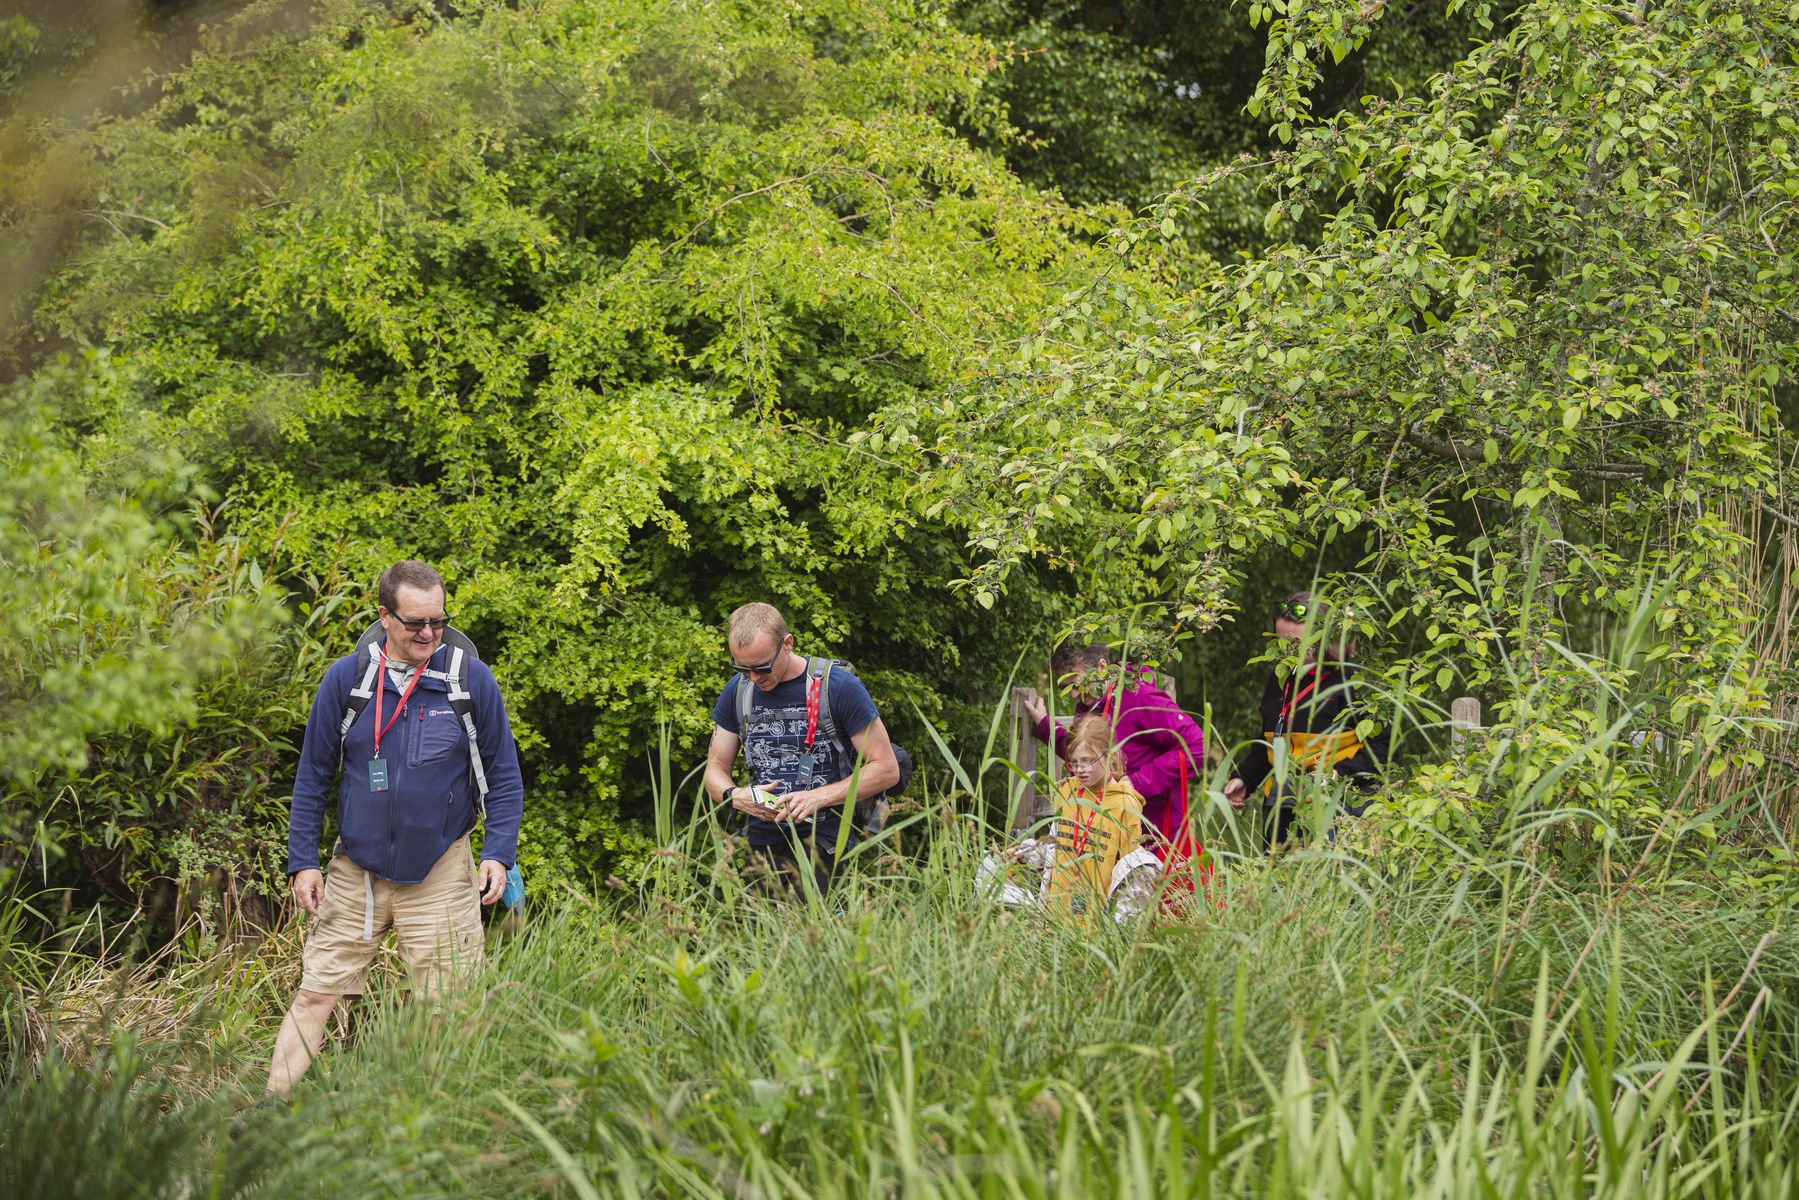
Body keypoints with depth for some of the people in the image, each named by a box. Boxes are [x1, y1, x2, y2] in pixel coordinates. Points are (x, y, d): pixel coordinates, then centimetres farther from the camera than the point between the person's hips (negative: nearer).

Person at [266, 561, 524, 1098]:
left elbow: (504, 777, 4)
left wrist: (498, 853, -7)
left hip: (439, 876, -1)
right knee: (314, 998, 0)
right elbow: (312, 775, 7)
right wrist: (302, 861, 4)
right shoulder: (346, 678, -1)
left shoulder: (472, 681, -4)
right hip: (355, 870, 1)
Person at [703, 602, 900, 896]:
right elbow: (715, 768, 15)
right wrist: (734, 796, -9)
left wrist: (819, 797, -15)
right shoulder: (737, 691, 8)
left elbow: (886, 769, -4)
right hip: (760, 844, 4)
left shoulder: (839, 687, -6)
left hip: (823, 841, -4)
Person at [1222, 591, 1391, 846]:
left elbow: (1381, 746, -9)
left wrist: (1341, 773, -21)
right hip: (1283, 804, 7)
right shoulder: (1279, 679, 16)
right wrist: (1245, 780, 17)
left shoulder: (1353, 680, -7)